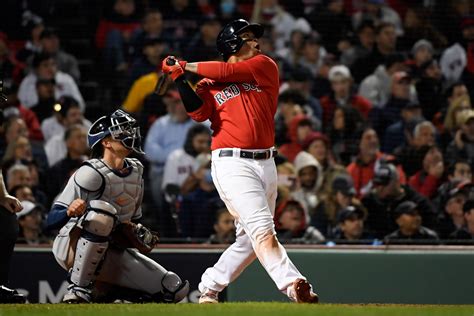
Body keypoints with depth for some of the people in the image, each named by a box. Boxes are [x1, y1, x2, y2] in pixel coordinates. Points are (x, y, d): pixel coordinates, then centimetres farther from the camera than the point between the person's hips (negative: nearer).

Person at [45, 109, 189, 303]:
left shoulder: (135, 170, 7)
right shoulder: (91, 173, -18)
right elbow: (51, 221, -24)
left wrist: (140, 232, -2)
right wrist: (70, 212, -46)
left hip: (111, 253, 7)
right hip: (71, 247, -7)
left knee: (176, 289, -5)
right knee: (102, 210, -39)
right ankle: (78, 289, -28)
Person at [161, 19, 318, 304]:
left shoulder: (265, 66, 10)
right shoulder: (209, 85, 6)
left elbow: (229, 72, -3)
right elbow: (198, 112, -11)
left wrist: (187, 66, 5)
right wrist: (179, 77, -15)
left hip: (266, 162, 5)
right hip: (232, 163, -5)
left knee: (250, 240, 11)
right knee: (262, 229, -20)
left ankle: (208, 289, 25)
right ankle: (295, 286, -34)